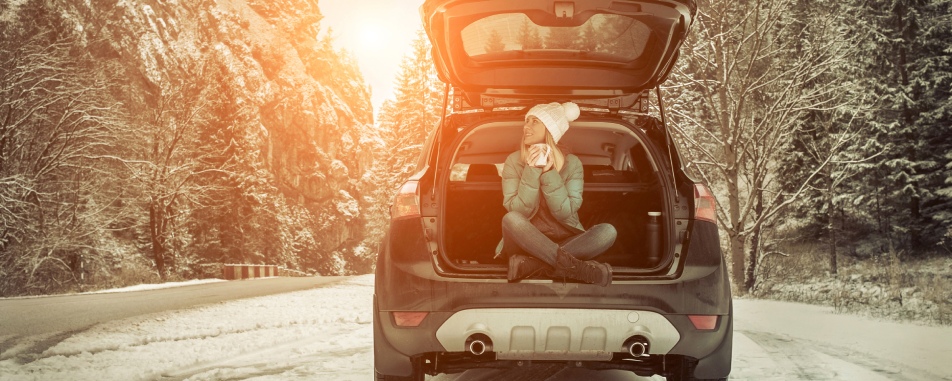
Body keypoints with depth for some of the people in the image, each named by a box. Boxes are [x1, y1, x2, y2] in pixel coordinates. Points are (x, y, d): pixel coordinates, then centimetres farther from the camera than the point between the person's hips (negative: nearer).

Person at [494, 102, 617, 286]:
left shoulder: (571, 163, -3)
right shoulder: (514, 161, -4)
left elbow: (565, 212, -14)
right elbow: (517, 211, -13)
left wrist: (549, 173, -21)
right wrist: (532, 172, -21)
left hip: (566, 241, 1)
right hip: (528, 241, -1)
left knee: (607, 231, -26)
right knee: (511, 219, -33)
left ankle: (532, 265, -34)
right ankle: (576, 267, -35)